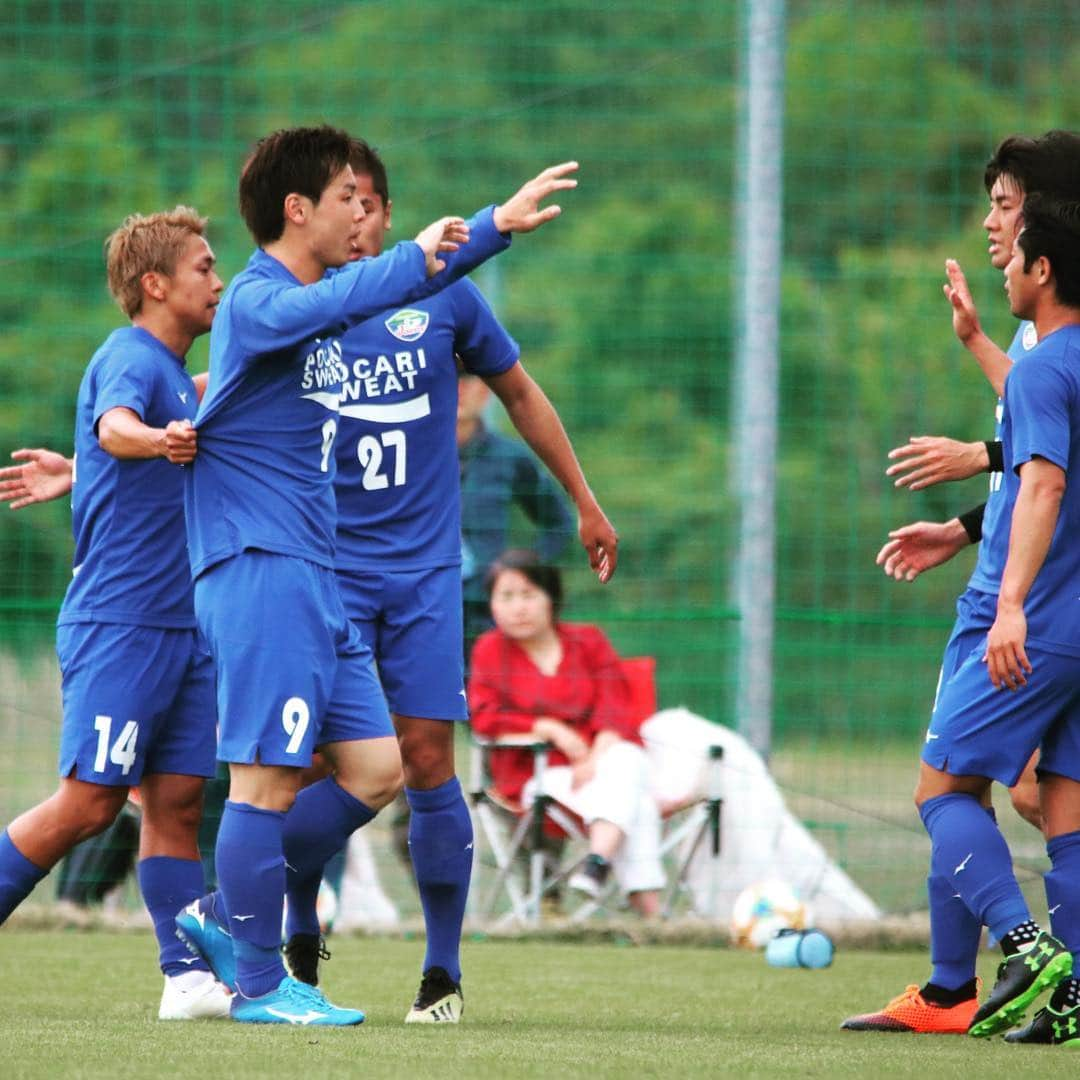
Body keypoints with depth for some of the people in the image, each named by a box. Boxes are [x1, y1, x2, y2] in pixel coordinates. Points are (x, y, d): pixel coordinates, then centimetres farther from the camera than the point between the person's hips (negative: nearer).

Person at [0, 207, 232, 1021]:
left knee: (177, 798, 2)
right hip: (120, 623, -9)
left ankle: (188, 975, 0)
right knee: (90, 801, -9)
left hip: (180, 629, 9)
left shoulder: (171, 372, 18)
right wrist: (158, 440, -54)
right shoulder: (130, 360, -12)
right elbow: (114, 424, -36)